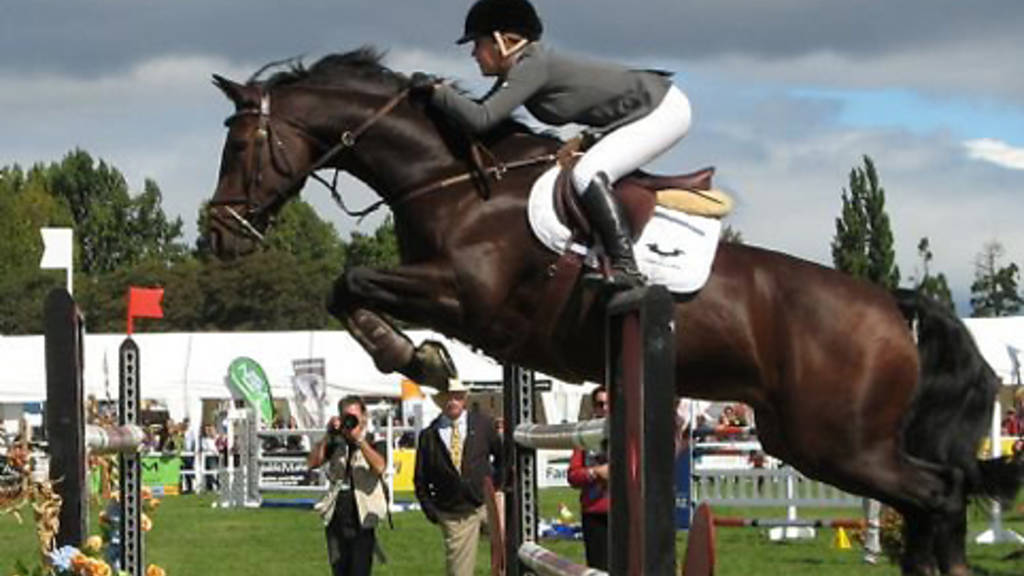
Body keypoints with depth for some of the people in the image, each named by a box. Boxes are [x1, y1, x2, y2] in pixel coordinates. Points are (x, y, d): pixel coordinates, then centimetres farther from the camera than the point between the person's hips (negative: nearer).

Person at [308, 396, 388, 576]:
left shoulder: (373, 443, 0)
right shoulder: (336, 443, 10)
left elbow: (379, 466, -20)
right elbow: (313, 463, -2)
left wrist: (359, 439, -23)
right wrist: (327, 436, -9)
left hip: (361, 520, -4)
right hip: (336, 519, 4)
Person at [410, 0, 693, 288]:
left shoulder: (532, 67, -22)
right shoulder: (517, 68, 6)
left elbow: (481, 119, -29)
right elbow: (482, 109, 15)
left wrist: (435, 90, -21)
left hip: (664, 110, -11)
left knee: (587, 174, -23)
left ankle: (626, 269, -27)